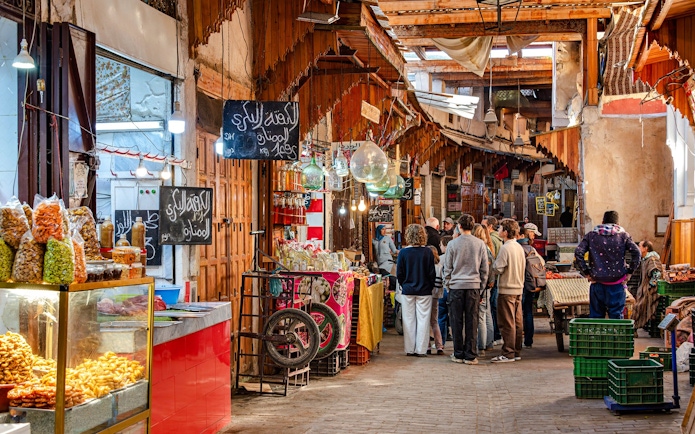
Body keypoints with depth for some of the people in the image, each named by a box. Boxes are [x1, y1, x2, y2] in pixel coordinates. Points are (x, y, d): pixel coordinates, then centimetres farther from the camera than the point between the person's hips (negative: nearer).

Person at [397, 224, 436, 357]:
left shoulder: (403, 252, -7)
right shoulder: (427, 252, -7)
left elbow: (399, 273, -3)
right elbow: (432, 273, -4)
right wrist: (430, 287, 9)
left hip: (407, 291, 1)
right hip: (424, 291, 0)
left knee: (409, 320, 8)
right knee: (423, 320, 5)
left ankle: (409, 349, 12)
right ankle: (421, 350, 6)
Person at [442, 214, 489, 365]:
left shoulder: (453, 244, -3)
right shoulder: (480, 244, 2)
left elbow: (448, 268, 1)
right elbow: (485, 269, 6)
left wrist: (447, 284, 13)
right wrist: (482, 287, 15)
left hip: (456, 285, -1)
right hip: (474, 285, 1)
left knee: (457, 321, 5)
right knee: (472, 321, 4)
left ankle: (458, 354, 8)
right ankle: (471, 355, 4)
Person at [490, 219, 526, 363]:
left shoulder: (505, 248, -15)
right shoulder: (519, 247, 10)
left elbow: (498, 269, -16)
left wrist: (492, 263, 3)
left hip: (507, 289, -8)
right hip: (518, 288, 8)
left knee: (507, 323, -4)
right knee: (517, 322, 11)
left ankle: (508, 354, -2)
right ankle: (517, 352, 16)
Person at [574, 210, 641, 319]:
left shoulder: (591, 235, 4)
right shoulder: (623, 235, 2)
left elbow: (578, 252, -6)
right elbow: (637, 252, -8)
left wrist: (586, 272, -2)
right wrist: (630, 272, 0)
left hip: (597, 283, 1)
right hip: (617, 284, -1)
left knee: (595, 315, 9)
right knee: (616, 316, 6)